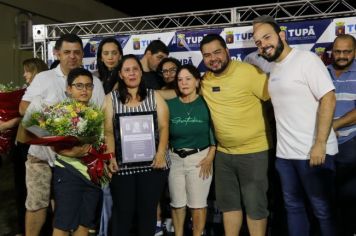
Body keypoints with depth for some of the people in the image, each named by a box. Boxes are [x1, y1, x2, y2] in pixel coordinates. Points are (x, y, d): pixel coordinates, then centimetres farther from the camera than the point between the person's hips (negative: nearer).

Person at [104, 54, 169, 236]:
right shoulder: (111, 99, 9)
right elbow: (108, 131, 2)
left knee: (148, 210, 7)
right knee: (123, 211, 4)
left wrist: (161, 153, -11)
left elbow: (164, 126, 2)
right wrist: (111, 157, -11)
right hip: (123, 165, 0)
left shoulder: (154, 96, 10)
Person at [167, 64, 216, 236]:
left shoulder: (205, 103, -5)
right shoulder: (170, 104, 2)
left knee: (197, 203, 3)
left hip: (200, 158, -2)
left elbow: (215, 132, -3)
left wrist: (210, 157, -9)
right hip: (174, 158, 3)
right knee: (177, 203, 12)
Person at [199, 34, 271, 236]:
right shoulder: (204, 80, 3)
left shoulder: (249, 72, -16)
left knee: (255, 205, 6)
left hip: (253, 151, -6)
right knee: (228, 203, 18)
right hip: (223, 153, 6)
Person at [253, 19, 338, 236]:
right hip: (285, 152, 7)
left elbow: (328, 98, -17)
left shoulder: (306, 59, -10)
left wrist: (320, 144, -22)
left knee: (323, 208, 6)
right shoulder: (274, 69, 12)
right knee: (293, 206, 17)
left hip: (313, 151, -7)